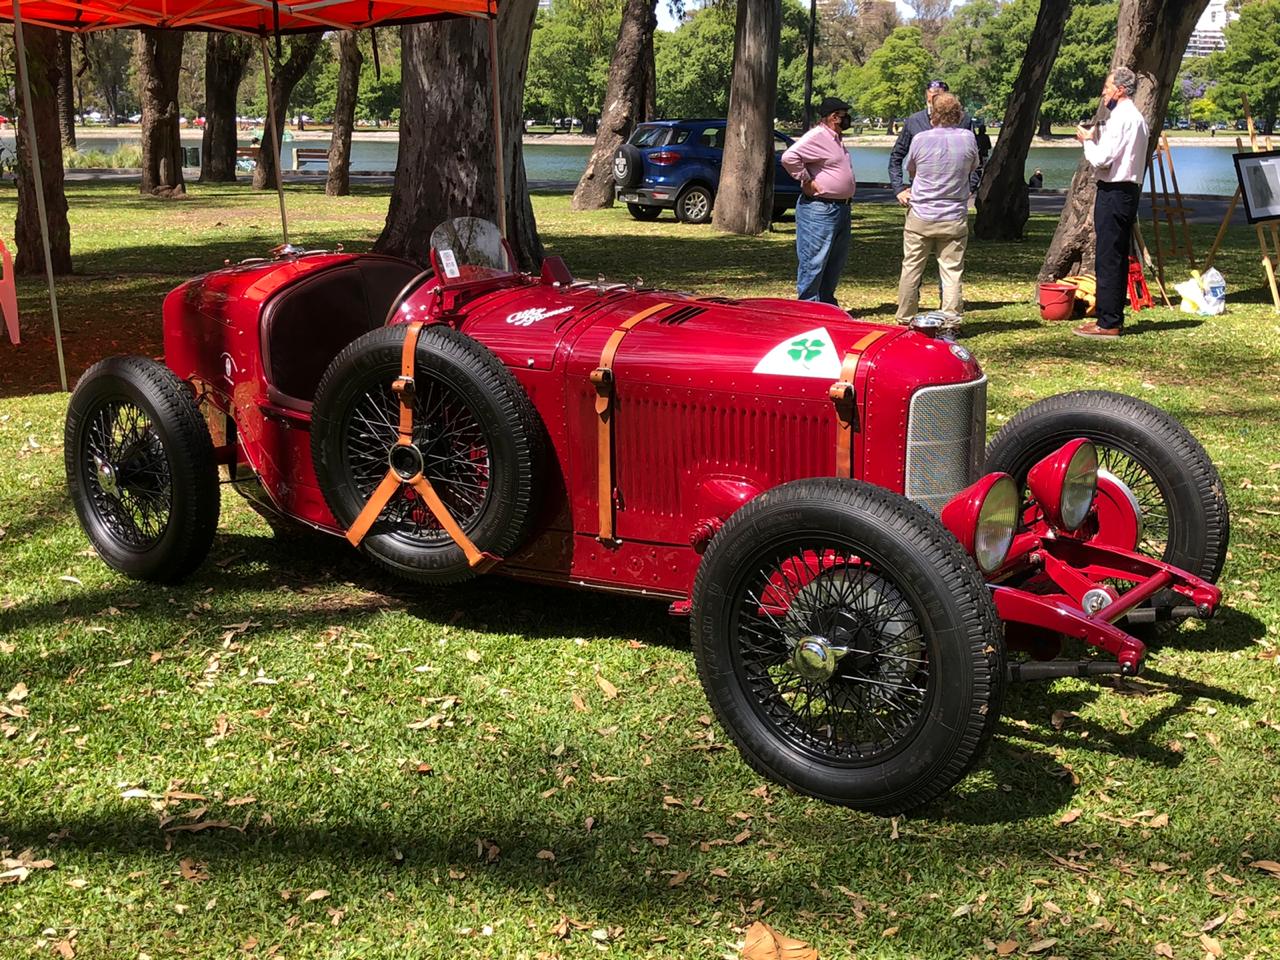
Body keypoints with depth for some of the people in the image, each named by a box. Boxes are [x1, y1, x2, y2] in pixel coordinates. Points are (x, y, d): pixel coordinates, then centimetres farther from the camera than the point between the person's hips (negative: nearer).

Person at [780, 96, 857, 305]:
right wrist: (806, 181, -20)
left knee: (836, 260, 16)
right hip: (819, 209, -10)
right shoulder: (817, 136, -14)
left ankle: (826, 302, 26)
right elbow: (789, 157, -27)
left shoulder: (837, 139, 17)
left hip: (841, 208, 10)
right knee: (814, 261, -6)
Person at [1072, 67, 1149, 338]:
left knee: (1107, 259, -7)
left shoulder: (1119, 118, -14)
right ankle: (1114, 318, 18)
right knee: (1119, 258, 13)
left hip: (1113, 193, -10)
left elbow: (1101, 159, -18)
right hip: (1130, 191, 10)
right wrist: (1095, 139, 13)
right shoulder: (1137, 118, 18)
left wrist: (1087, 141, -2)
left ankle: (1107, 323, -6)